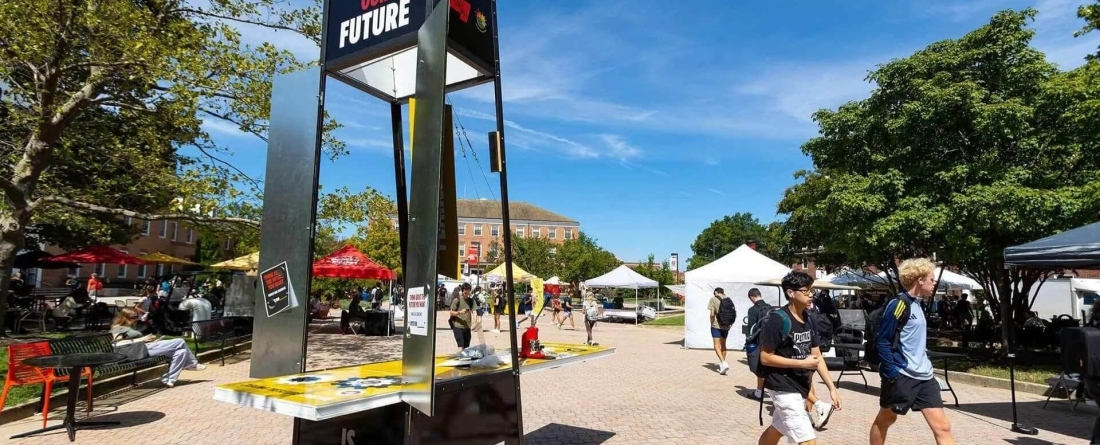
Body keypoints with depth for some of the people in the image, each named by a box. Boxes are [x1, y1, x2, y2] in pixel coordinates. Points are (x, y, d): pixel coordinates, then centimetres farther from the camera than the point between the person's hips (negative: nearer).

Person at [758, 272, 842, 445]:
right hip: (784, 388, -8)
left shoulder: (809, 319, 6)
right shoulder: (778, 320, -18)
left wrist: (832, 387, 4)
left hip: (800, 387, 8)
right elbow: (765, 358, -18)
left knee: (776, 430, 22)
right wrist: (802, 363, -20)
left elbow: (817, 357, 9)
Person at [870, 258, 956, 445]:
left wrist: (925, 365, 17)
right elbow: (882, 340, -18)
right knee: (884, 420, 11)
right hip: (901, 376, -8)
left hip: (924, 376, 8)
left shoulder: (916, 305, 12)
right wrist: (891, 372, -21)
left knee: (942, 426, 1)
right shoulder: (899, 304, -15)